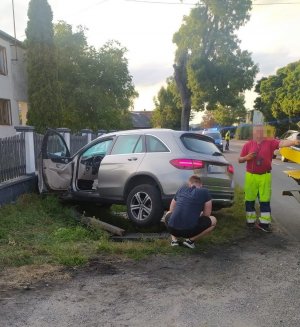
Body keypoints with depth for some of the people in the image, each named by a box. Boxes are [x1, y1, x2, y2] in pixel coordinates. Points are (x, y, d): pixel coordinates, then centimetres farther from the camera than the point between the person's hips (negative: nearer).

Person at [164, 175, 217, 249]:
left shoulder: (181, 189, 16)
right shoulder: (204, 192, 6)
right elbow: (206, 215, 12)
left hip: (172, 229, 4)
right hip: (189, 231, -3)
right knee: (213, 220, 21)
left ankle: (174, 239, 17)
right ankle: (190, 240, 8)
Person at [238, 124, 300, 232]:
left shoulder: (270, 142, -1)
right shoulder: (248, 145, 1)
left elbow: (282, 143, -21)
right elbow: (240, 160, 5)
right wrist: (247, 157, -17)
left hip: (265, 176, 0)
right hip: (251, 176, 0)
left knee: (265, 200, 3)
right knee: (250, 200, 7)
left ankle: (264, 223, 11)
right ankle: (250, 221, 21)